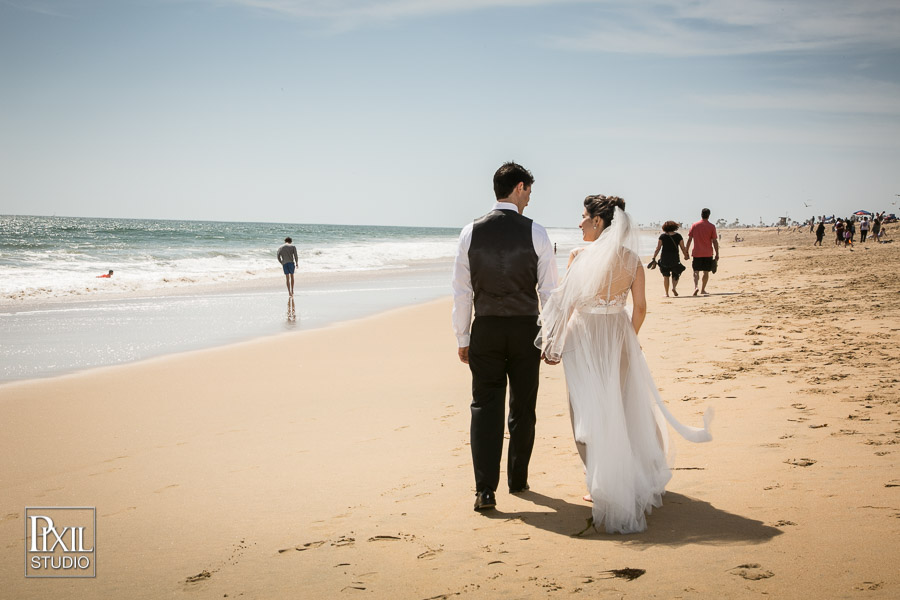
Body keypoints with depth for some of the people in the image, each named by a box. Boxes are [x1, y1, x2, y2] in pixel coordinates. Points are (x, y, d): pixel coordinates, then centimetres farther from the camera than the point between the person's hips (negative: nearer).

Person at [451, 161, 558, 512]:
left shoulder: (471, 232, -2)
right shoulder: (535, 233, -6)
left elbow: (462, 292, 0)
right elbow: (549, 291, -3)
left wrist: (462, 338, 9)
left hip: (486, 329, 1)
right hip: (526, 329, -1)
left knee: (485, 407, 3)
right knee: (523, 408, 14)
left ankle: (485, 489, -5)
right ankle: (517, 480, 27)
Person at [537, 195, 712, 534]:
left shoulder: (581, 257, -12)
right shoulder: (632, 259, -1)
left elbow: (566, 303, -11)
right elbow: (640, 307, 3)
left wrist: (554, 343, -2)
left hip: (584, 337, -4)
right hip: (618, 336, 4)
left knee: (591, 411, 5)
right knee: (623, 407, 19)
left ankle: (605, 486, 8)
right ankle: (637, 480, 33)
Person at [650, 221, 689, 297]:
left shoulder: (662, 236, -1)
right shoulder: (678, 236, 0)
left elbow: (658, 248, -5)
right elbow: (683, 248, 3)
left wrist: (654, 258, -1)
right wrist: (686, 256, 19)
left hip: (664, 259, 0)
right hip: (675, 259, 0)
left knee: (665, 276, 9)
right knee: (675, 275, 15)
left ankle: (666, 293, 7)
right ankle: (674, 287, -10)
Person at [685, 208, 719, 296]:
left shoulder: (694, 225, 1)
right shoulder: (711, 227, -3)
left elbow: (689, 239, 1)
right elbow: (715, 241, -3)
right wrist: (717, 254, 3)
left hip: (697, 253, 0)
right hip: (708, 253, 0)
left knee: (696, 271, 1)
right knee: (706, 272, 12)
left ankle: (695, 287, -21)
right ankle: (702, 289, 19)